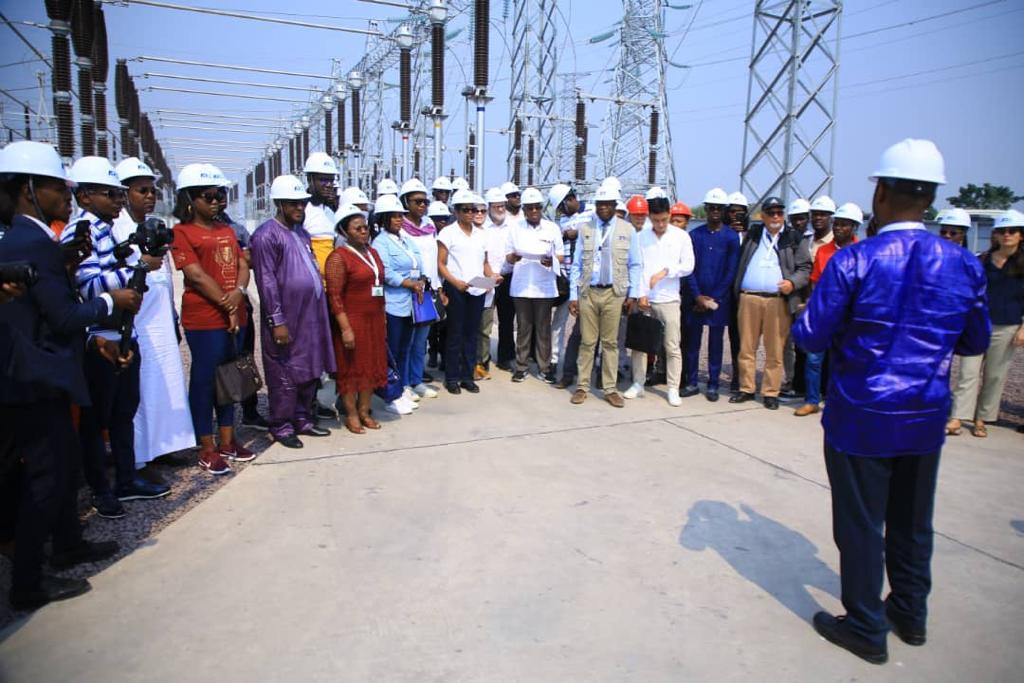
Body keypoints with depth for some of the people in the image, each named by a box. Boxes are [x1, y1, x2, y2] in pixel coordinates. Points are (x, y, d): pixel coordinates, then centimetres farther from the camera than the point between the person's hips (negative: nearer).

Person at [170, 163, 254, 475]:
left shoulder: (227, 231, 16)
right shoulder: (182, 232, -5)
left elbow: (242, 265, 8)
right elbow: (196, 275, -13)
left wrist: (239, 292, -12)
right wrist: (226, 305, -13)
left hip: (235, 316, 7)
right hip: (204, 318, -7)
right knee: (204, 378, 0)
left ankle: (227, 440, 25)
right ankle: (207, 449, 10)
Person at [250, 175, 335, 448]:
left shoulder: (302, 233, 16)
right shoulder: (266, 235, -9)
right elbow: (267, 282, -15)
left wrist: (321, 309, 16)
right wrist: (277, 321, -18)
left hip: (311, 315, 8)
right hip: (286, 318, -8)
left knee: (310, 371, 14)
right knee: (285, 374, 1)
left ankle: (303, 418, 26)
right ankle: (282, 426, 13)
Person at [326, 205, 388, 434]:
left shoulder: (373, 253, 12)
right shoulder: (338, 257, -11)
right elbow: (334, 296, -15)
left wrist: (383, 320, 15)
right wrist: (345, 328, -20)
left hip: (375, 321, 7)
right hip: (352, 321, -7)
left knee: (372, 366, 11)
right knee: (352, 368, 2)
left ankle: (364, 411, 23)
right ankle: (351, 415, 14)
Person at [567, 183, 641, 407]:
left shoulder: (628, 230, 3)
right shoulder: (585, 228, 5)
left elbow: (635, 265, 6)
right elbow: (576, 264, 5)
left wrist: (632, 294, -1)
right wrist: (573, 295, 0)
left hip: (614, 293, 0)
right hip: (588, 292, 0)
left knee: (610, 343, 7)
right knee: (587, 342, 5)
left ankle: (610, 389, 15)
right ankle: (582, 387, 15)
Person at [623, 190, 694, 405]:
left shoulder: (681, 236, 1)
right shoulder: (641, 236, 2)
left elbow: (688, 266, -1)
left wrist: (665, 271, -14)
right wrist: (641, 294, -7)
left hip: (669, 299, -1)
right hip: (645, 298, 1)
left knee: (672, 347, 1)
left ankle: (673, 389, 10)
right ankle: (638, 384, 20)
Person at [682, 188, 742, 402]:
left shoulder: (731, 237, 1)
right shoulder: (695, 235, 5)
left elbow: (731, 272, -3)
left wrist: (713, 298, -8)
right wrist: (697, 296, -8)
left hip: (720, 300, -1)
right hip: (694, 299, 1)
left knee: (716, 342, 5)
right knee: (692, 341, 5)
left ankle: (713, 385, 13)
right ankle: (691, 383, 14)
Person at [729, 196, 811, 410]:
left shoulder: (794, 238, 10)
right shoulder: (753, 234, 17)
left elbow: (805, 268, 7)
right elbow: (739, 263, 19)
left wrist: (793, 282, -12)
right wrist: (736, 290, 8)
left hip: (778, 301, -2)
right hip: (749, 298, 2)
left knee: (775, 350, 0)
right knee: (747, 347, 5)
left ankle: (771, 392, 9)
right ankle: (747, 388, 15)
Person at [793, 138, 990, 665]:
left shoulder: (854, 261, -17)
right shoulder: (963, 265, -2)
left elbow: (810, 336, -14)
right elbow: (975, 342, 9)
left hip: (861, 419, -5)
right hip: (927, 418, 5)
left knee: (861, 524, 8)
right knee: (912, 520, 21)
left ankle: (866, 629, 22)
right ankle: (912, 614, 39)